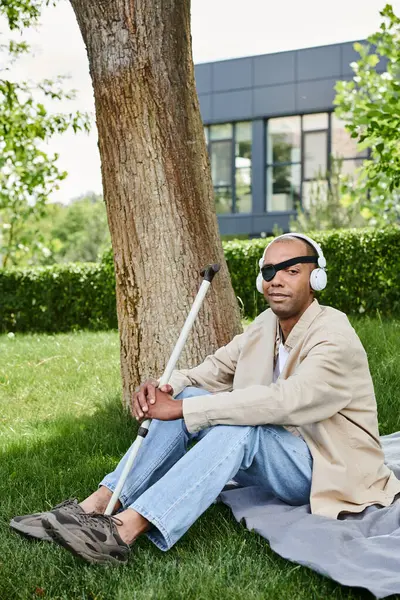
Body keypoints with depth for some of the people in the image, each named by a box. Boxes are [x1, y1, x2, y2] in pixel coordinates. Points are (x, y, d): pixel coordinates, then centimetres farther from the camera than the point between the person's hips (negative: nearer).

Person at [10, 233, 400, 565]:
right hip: (271, 453, 7)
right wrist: (166, 389, -18)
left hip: (323, 470, -7)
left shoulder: (336, 338, -20)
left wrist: (182, 409, -33)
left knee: (238, 427, -35)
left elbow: (282, 401, -33)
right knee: (185, 397, -12)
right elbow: (216, 368, 7)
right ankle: (94, 507, -22)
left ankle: (124, 531, -43)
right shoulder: (265, 326, 6)